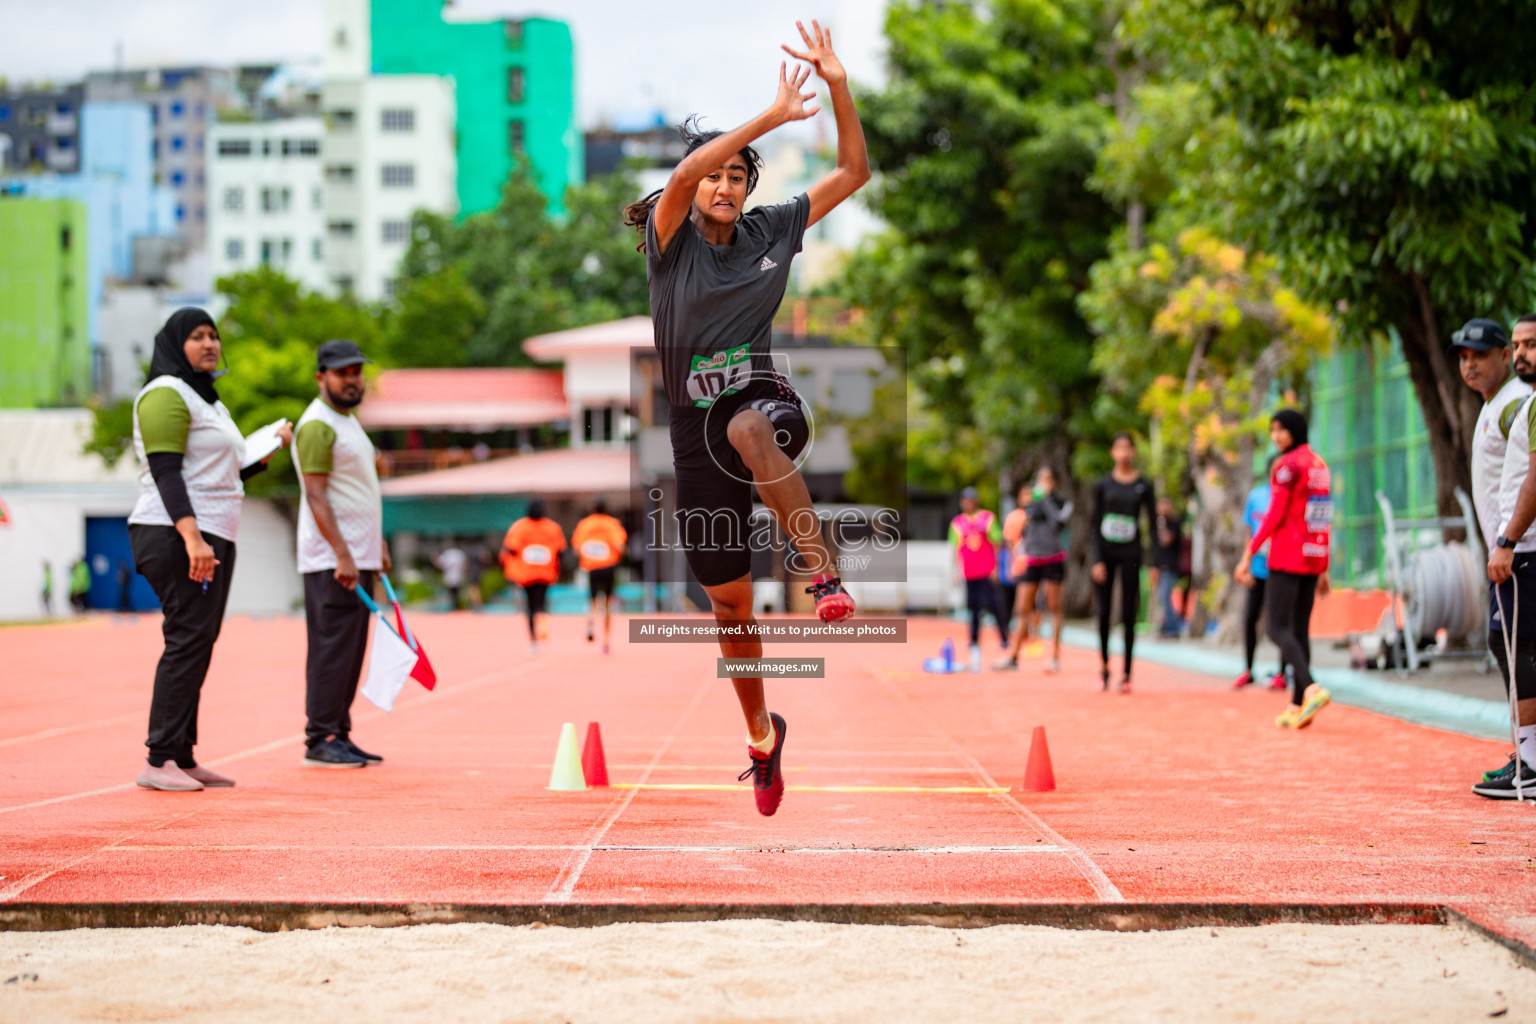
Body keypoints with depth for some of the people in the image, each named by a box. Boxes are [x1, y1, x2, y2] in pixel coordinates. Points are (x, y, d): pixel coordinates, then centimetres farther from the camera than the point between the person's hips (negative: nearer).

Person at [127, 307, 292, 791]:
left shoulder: (206, 400, 24)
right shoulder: (167, 395, -8)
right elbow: (166, 473, -18)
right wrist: (192, 538, -27)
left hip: (210, 537, 10)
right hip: (175, 535, -10)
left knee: (197, 645, 9)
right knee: (188, 641, -14)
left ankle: (183, 759, 11)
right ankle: (159, 760, -16)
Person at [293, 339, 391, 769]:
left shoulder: (348, 420, 19)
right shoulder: (317, 425, -11)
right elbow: (316, 496, -18)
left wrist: (377, 543, 22)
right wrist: (342, 555, -23)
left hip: (357, 557, 9)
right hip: (331, 560, -9)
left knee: (350, 651, 8)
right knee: (332, 648, -9)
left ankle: (339, 736, 11)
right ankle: (320, 740, -6)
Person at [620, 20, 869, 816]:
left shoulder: (772, 231, 5)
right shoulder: (671, 240, -3)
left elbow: (853, 173, 6)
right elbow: (683, 176, -25)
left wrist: (838, 87, -7)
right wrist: (771, 118, -28)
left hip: (763, 396, -1)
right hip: (695, 423, 1)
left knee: (749, 431, -43)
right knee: (729, 607, 7)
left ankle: (823, 573, -42)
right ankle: (761, 733, 29)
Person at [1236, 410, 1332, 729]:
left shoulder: (1287, 465, -10)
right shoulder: (1320, 466, 15)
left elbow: (1274, 515, -15)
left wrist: (1247, 557, -14)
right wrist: (1324, 570, 20)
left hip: (1286, 557, -8)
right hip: (1314, 558, 8)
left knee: (1278, 629, -7)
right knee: (1300, 629, 10)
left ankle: (1311, 688, -27)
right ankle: (1297, 707, 8)